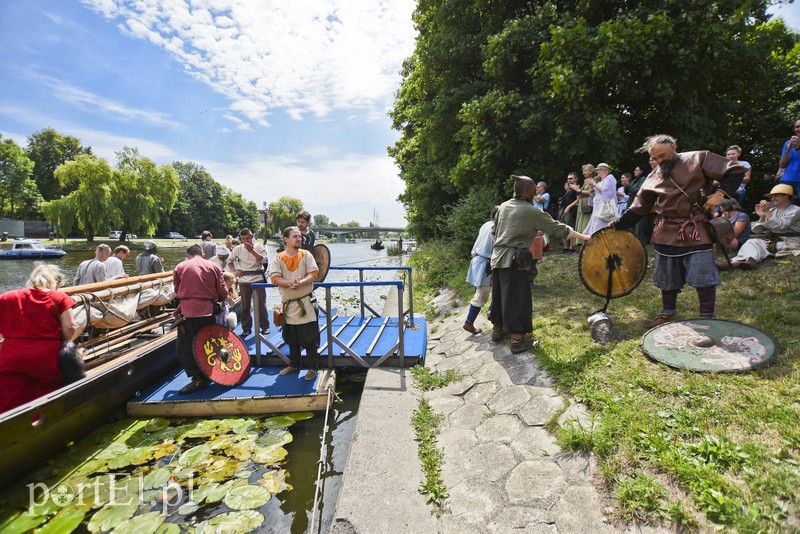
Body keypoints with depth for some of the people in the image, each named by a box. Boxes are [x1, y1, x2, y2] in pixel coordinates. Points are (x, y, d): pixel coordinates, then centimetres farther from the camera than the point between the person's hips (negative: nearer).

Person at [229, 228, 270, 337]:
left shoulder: (259, 246, -1)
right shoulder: (237, 249, 4)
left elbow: (264, 260, -13)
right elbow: (230, 261, 18)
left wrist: (252, 250, -17)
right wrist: (235, 271, 4)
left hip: (258, 278, -2)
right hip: (244, 280, 2)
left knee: (261, 303, 1)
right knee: (245, 305, 8)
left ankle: (265, 326, 12)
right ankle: (246, 328, 18)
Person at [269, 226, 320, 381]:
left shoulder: (306, 255, 0)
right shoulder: (279, 258, 1)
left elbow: (313, 274, -8)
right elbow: (274, 278, -8)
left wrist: (300, 283, -25)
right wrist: (289, 283, -25)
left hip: (306, 303, -2)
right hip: (288, 304, 2)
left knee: (309, 339, 1)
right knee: (292, 339, 17)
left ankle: (312, 368, 16)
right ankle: (294, 365, 36)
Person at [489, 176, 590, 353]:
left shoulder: (503, 206, 10)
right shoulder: (531, 211, -8)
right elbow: (556, 228, -4)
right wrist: (583, 236, 5)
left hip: (497, 257, 7)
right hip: (514, 260, -7)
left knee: (499, 296, 18)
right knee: (516, 299, 1)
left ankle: (497, 331, 32)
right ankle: (517, 341, 8)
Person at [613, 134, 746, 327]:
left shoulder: (698, 159, -2)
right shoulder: (653, 178, 8)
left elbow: (736, 171, -1)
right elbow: (637, 209, 10)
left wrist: (720, 193, -15)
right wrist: (617, 226, 4)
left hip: (696, 230, -3)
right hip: (667, 233, 4)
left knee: (703, 275, -5)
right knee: (667, 276, 11)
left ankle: (707, 317, 11)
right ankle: (668, 313, 27)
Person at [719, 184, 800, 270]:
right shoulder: (772, 210, 17)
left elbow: (780, 226, -17)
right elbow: (757, 230, 7)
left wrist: (767, 212, -18)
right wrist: (762, 217, -7)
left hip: (788, 242, -5)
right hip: (772, 240, 5)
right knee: (752, 241, -27)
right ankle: (750, 260, -54)